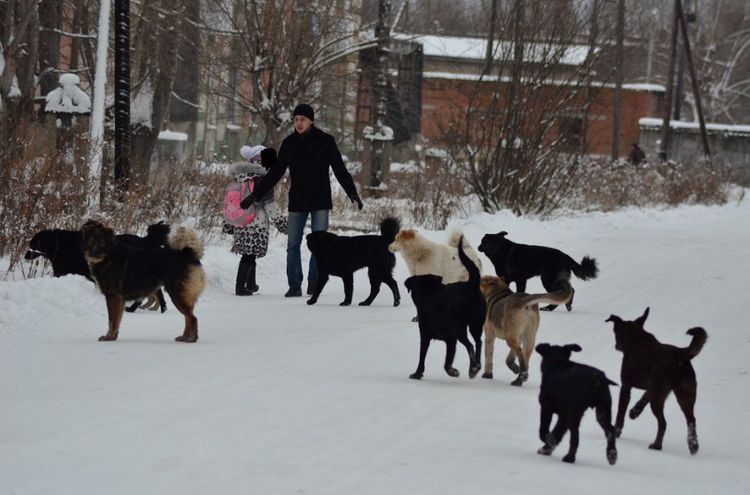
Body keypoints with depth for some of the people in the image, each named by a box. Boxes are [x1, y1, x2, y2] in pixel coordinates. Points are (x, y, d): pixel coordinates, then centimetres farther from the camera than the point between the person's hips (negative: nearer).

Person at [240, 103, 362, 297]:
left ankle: (314, 283, 5)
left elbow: (340, 170, 0)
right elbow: (275, 173, 10)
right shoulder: (289, 143, 6)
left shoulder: (325, 141, -2)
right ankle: (294, 285, 3)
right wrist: (255, 194, 6)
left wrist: (352, 193, -10)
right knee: (293, 245, -1)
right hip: (297, 201, 2)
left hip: (320, 201, -2)